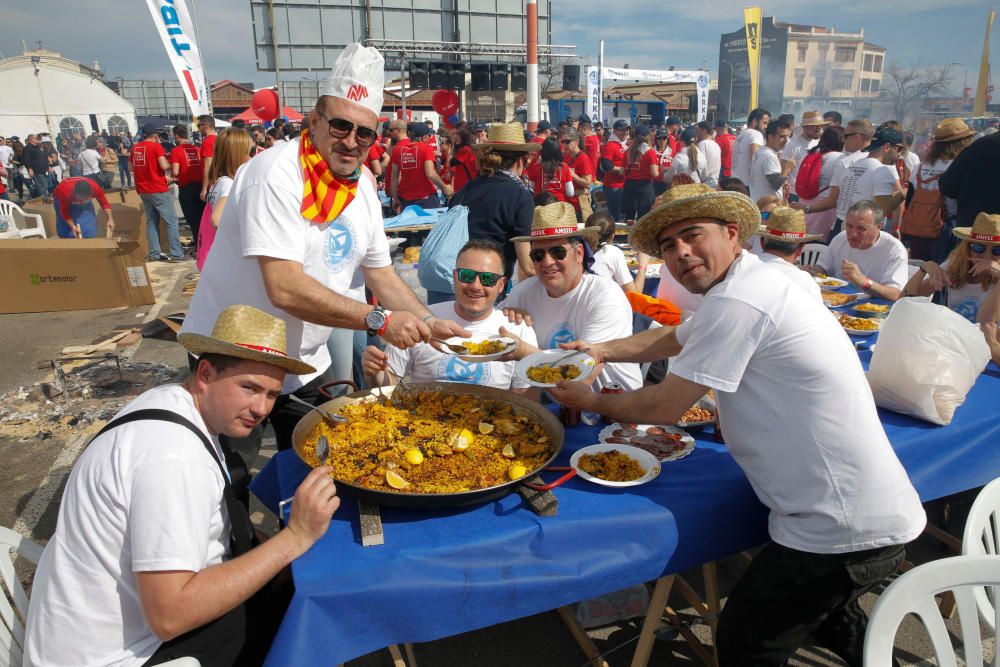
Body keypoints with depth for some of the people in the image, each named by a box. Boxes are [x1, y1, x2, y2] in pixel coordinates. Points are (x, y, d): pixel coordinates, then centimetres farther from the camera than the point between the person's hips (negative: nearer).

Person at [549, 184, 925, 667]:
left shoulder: (736, 301, -23)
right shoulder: (747, 281, 10)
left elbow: (665, 408, -18)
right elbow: (673, 338, 23)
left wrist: (591, 402, -1)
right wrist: (603, 351, 11)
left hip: (843, 528, -10)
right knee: (825, 613, 34)